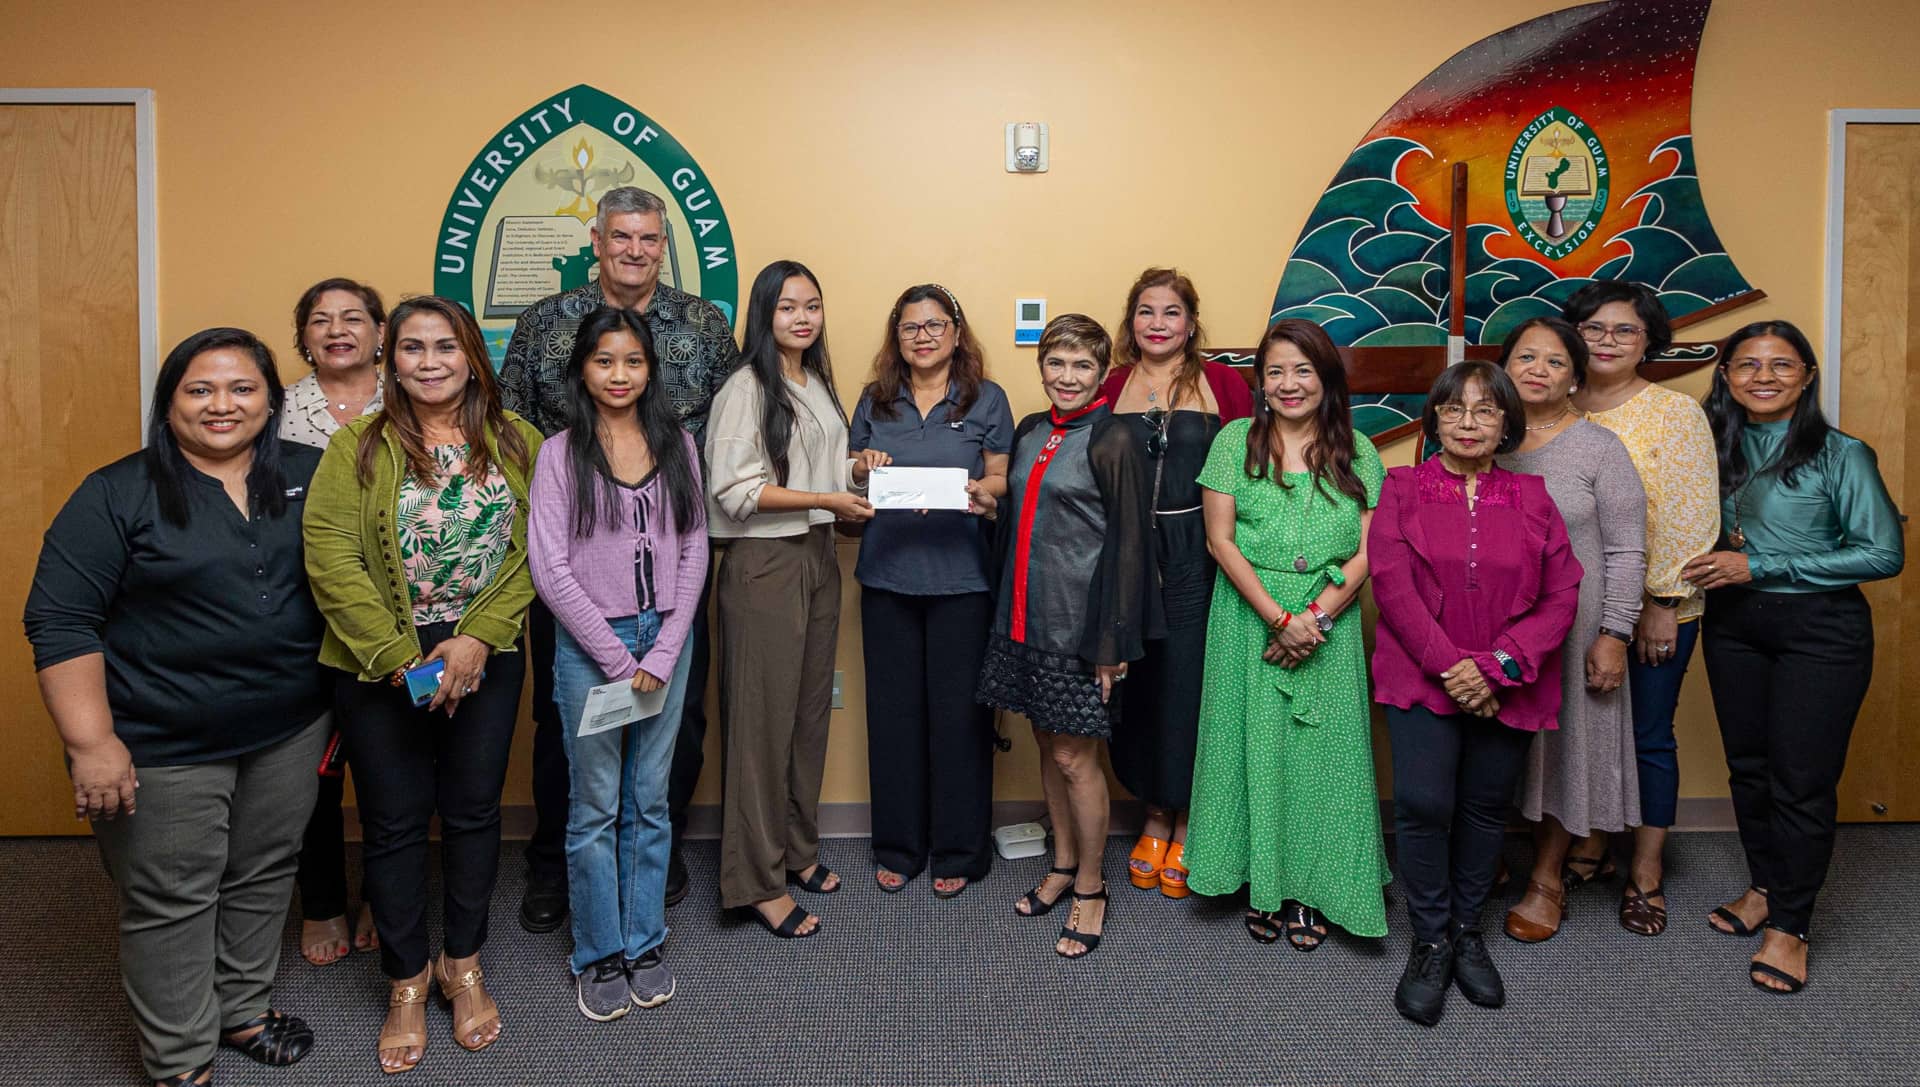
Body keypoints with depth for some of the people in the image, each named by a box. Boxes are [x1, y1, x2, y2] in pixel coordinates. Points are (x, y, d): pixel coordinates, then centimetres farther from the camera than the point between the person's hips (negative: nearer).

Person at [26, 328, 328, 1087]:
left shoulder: (312, 476, 2)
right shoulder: (118, 495, -8)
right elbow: (60, 621, -10)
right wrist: (91, 741, -16)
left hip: (290, 730, 4)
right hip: (165, 746, -3)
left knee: (265, 876, 17)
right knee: (171, 901, 7)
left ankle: (244, 1007, 39)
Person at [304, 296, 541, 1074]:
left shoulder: (516, 442, 0)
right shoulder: (359, 446, -4)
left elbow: (532, 553, -5)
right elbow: (330, 557, -12)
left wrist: (477, 638, -15)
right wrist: (401, 658, -16)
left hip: (486, 658, 2)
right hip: (378, 667, -1)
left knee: (473, 811, 11)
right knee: (395, 821, 9)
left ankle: (463, 965, 31)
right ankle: (406, 982, 27)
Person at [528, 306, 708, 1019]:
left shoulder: (677, 445, 4)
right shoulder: (560, 454, -3)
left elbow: (693, 551, 2)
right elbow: (550, 568, -9)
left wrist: (663, 651, -6)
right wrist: (617, 659, -11)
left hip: (664, 639, 2)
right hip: (589, 643, -2)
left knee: (649, 801, 12)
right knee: (595, 808, 7)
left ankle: (645, 944, 26)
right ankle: (599, 955, 22)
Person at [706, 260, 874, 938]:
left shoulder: (819, 384, 15)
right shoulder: (747, 387, -9)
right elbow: (734, 489, -16)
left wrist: (857, 469, 2)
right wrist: (825, 499, -18)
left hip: (818, 558, 8)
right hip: (764, 564, -8)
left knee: (811, 710, 12)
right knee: (764, 718, -3)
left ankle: (796, 849, 27)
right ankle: (757, 881, 8)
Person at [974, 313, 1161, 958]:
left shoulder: (1112, 442, -11)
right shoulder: (1030, 433, 10)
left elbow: (1127, 543, -13)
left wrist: (1111, 642, -15)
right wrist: (992, 508, 3)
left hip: (1077, 622, -6)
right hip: (1027, 615, 7)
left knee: (1074, 757, 2)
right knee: (1047, 744, 16)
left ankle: (1090, 888, 20)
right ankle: (1063, 864, 34)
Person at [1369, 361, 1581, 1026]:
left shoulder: (1532, 498, 7)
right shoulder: (1402, 489, 1)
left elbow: (1561, 596, 0)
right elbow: (1392, 585, -8)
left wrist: (1497, 666, -13)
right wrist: (1450, 666, -15)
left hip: (1507, 688, 3)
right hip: (1421, 677, -2)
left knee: (1486, 807, 10)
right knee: (1423, 804, -11)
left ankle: (1467, 931, 29)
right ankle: (1430, 944, 8)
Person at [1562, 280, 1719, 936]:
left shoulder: (1675, 412, -5)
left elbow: (1690, 519, -10)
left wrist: (1661, 603, -13)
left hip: (1653, 611, -3)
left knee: (1648, 737, 7)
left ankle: (1646, 870, 22)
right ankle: (1590, 849, 31)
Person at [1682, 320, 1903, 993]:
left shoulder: (1840, 454, -7)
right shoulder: (1716, 449, 6)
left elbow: (1884, 554, -12)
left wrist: (1759, 566, -17)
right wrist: (1712, 566, -5)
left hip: (1820, 629, -4)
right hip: (1733, 626, 5)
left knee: (1802, 778, -2)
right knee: (1747, 764, 13)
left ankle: (1789, 924, 10)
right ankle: (1763, 886, 30)